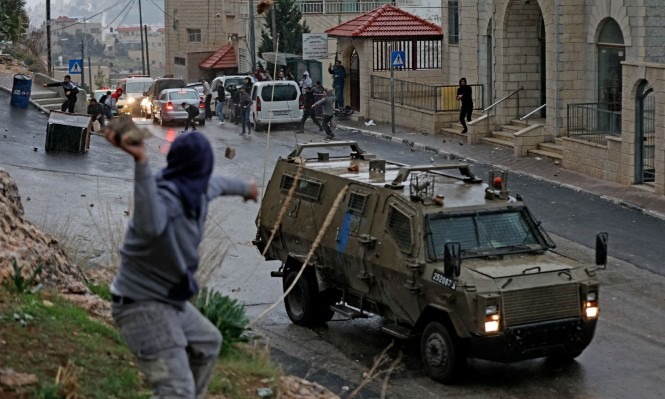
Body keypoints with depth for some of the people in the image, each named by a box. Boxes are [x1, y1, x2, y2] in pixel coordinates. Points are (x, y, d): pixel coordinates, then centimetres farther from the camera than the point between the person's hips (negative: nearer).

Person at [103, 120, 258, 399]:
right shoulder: (165, 196, -29)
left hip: (172, 301, 10)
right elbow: (150, 225, -54)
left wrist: (245, 187, 48)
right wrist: (141, 162, -60)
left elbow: (219, 183, 27)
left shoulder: (199, 189, 0)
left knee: (208, 342, 33)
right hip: (142, 305, -10)